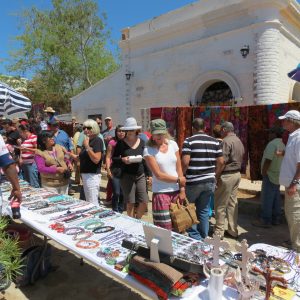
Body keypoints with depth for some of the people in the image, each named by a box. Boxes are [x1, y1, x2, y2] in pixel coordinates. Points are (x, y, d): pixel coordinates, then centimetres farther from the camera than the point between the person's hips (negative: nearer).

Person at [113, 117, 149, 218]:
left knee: (144, 202, 0)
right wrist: (122, 159, -19)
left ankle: (137, 220, 27)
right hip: (127, 176, -2)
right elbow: (114, 159, 1)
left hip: (141, 176, 3)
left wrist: (148, 175, 6)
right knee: (130, 203, 3)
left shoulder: (142, 142, 4)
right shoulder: (121, 143, -4)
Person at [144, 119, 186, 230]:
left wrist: (182, 189, 0)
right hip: (161, 192, -4)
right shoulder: (149, 150, -9)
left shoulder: (173, 144, 3)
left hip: (176, 191, 4)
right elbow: (158, 174, -12)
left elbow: (179, 168, 4)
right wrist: (178, 179, -6)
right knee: (164, 228, 0)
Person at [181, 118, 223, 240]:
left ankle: (195, 237, 14)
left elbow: (185, 162, -17)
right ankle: (203, 238, 24)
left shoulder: (189, 141, -10)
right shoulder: (215, 142, 5)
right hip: (209, 181, 5)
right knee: (204, 210, 15)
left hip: (193, 182, -4)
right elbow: (220, 161, 5)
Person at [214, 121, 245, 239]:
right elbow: (241, 159, 15)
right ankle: (233, 230, 21)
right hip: (237, 174, 9)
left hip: (227, 175, -9)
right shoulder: (239, 141, 13)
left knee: (220, 204, 0)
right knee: (233, 202, 14)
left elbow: (223, 161, -20)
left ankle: (219, 231, 8)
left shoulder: (226, 141, -15)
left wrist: (217, 176, -15)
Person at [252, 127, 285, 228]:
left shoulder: (272, 144, -16)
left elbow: (268, 160, -23)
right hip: (278, 176, 9)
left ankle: (265, 221, 2)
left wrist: (263, 173, -14)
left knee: (266, 198, -3)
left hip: (270, 175, -9)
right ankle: (276, 219, 22)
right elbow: (279, 160, 15)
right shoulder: (282, 145, 13)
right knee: (276, 198, 14)